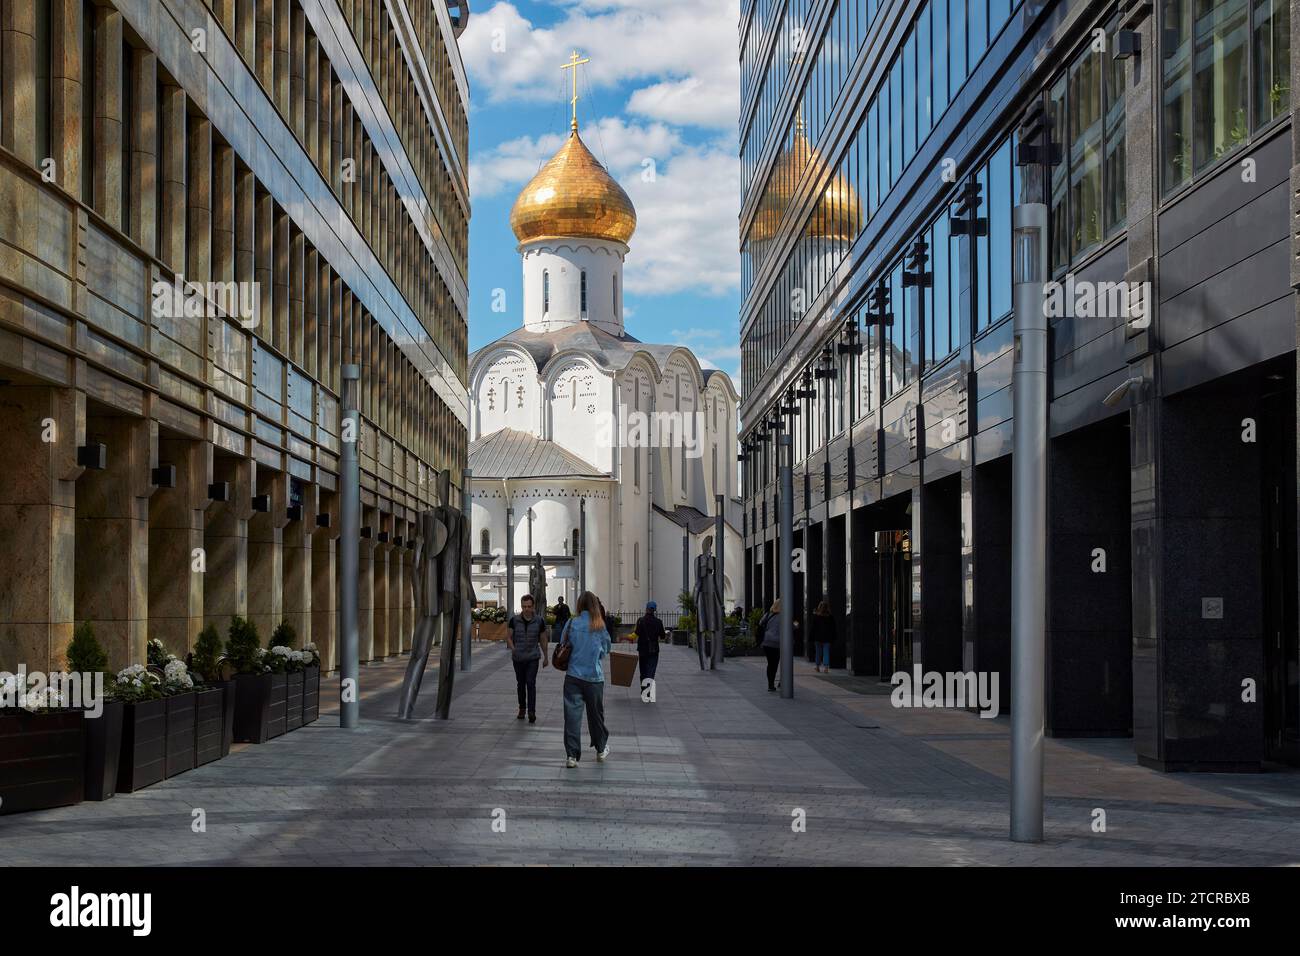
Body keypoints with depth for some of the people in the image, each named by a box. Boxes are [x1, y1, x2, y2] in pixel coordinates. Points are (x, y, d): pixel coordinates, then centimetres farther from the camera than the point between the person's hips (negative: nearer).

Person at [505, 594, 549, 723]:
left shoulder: (539, 621, -3)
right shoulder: (514, 620, -3)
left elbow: (543, 639, 7)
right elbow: (508, 637, 2)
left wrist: (546, 657, 12)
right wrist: (513, 649, -17)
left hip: (533, 657, -2)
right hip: (518, 658, 2)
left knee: (531, 683, -12)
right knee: (520, 684, 12)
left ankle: (532, 712, -13)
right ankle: (522, 709, 28)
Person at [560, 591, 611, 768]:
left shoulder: (572, 623, -4)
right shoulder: (600, 626, -4)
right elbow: (605, 650, 5)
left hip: (573, 675, 0)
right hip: (594, 676, 0)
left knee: (572, 714, 1)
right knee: (596, 714, 16)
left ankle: (572, 755, -4)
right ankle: (601, 750, 32)